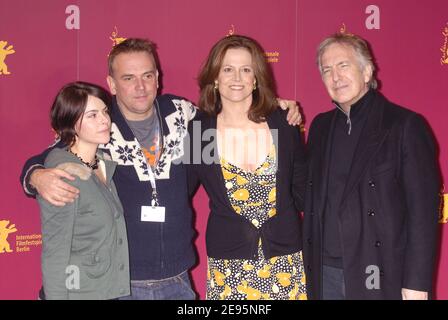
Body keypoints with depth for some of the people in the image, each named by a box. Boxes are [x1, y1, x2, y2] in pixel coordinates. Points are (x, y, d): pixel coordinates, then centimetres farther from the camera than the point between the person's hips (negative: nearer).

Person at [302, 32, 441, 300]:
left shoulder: (406, 125, -7)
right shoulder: (320, 125, 10)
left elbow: (423, 209, -10)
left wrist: (417, 284, -14)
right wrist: (310, 263, 7)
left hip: (380, 275, -4)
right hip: (325, 273, 5)